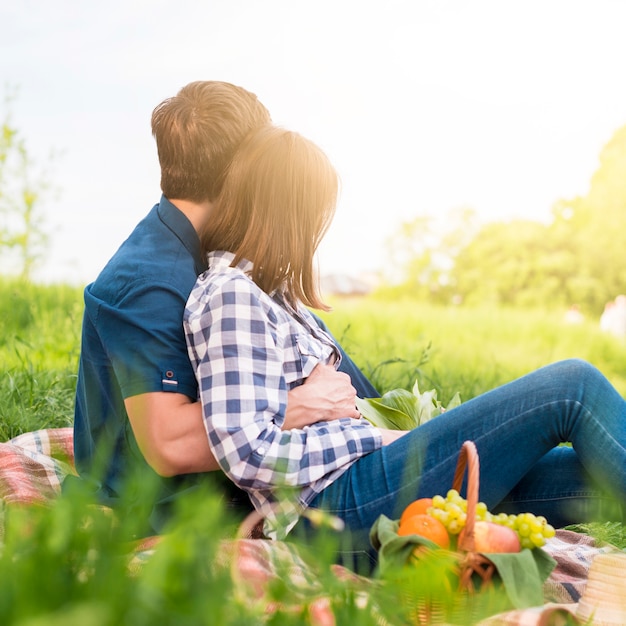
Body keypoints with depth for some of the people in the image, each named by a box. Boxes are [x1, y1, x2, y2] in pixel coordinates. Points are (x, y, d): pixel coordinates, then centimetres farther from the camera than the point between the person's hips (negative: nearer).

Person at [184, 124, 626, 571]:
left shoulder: (265, 290, 22)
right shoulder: (230, 295, -9)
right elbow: (247, 453, -19)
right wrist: (372, 438, -12)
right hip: (340, 504, -10)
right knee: (573, 386, -12)